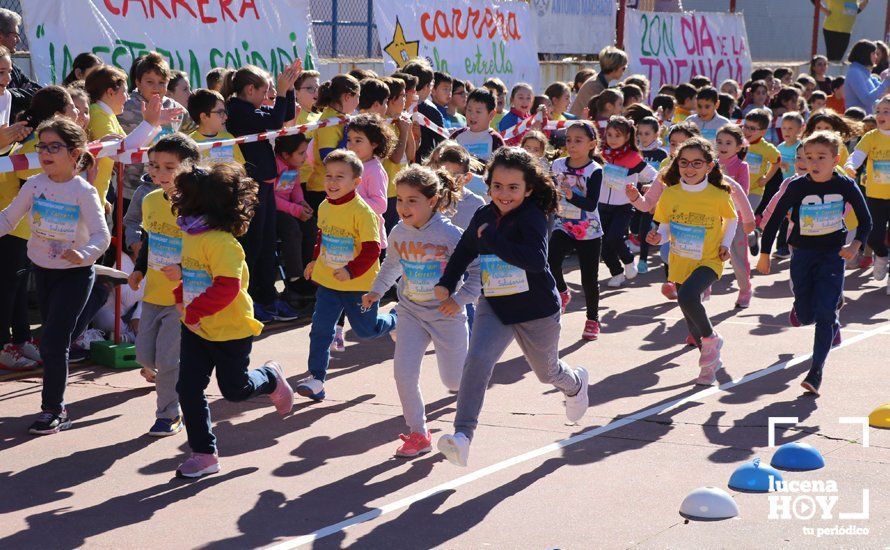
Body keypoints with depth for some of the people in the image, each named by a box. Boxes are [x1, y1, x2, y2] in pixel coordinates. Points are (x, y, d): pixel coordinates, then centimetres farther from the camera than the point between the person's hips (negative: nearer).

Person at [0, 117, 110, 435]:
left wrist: (84, 253, -40)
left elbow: (101, 235, -21)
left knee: (53, 341, -9)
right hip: (42, 269, 5)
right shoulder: (35, 185, -2)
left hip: (75, 274, -5)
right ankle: (56, 406, 25)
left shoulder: (83, 192, -16)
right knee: (51, 342, 14)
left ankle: (52, 410, 1)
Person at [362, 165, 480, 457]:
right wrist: (376, 291, 14)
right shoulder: (398, 233, -4)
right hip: (411, 312, 4)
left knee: (454, 381, 7)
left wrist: (460, 299, -25)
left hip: (446, 314, -4)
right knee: (403, 373, -11)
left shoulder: (449, 234, -21)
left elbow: (478, 269, -18)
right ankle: (418, 434, 5)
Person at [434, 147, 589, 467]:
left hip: (537, 309, -4)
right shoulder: (484, 216, -1)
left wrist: (492, 239, -34)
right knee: (477, 360, -23)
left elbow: (536, 260, -38)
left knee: (547, 371, 20)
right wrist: (447, 283, 6)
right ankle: (462, 436, -28)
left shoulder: (532, 218, -21)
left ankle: (575, 384, 59)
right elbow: (464, 251, 18)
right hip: (494, 306, 4)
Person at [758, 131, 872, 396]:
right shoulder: (798, 187, -10)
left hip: (833, 255, -1)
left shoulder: (845, 186, -9)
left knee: (825, 313, -12)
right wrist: (764, 253, 1)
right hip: (803, 254, 1)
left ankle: (816, 372, -9)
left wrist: (856, 245, -16)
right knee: (806, 316, 5)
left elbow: (865, 220, 1)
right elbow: (775, 218, -1)